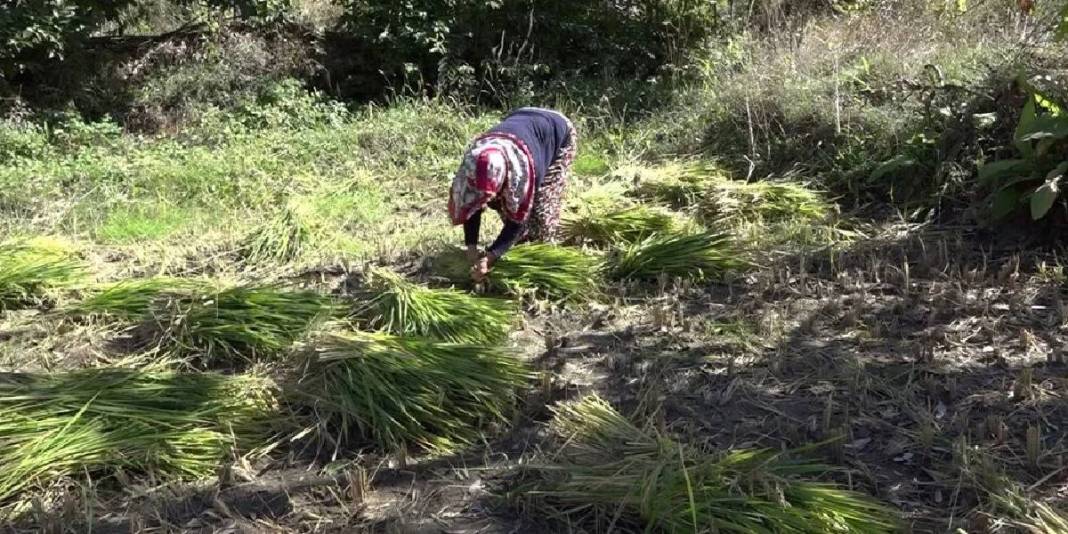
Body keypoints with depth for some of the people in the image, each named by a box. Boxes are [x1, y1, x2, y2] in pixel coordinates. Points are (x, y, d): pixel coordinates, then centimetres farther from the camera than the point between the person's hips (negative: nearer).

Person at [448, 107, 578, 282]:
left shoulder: (525, 165, -45)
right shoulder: (473, 159, -31)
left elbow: (519, 215, -36)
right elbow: (469, 204, -18)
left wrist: (490, 256, -38)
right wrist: (471, 247, -25)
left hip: (559, 133, -5)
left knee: (542, 206, -15)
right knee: (504, 201, -5)